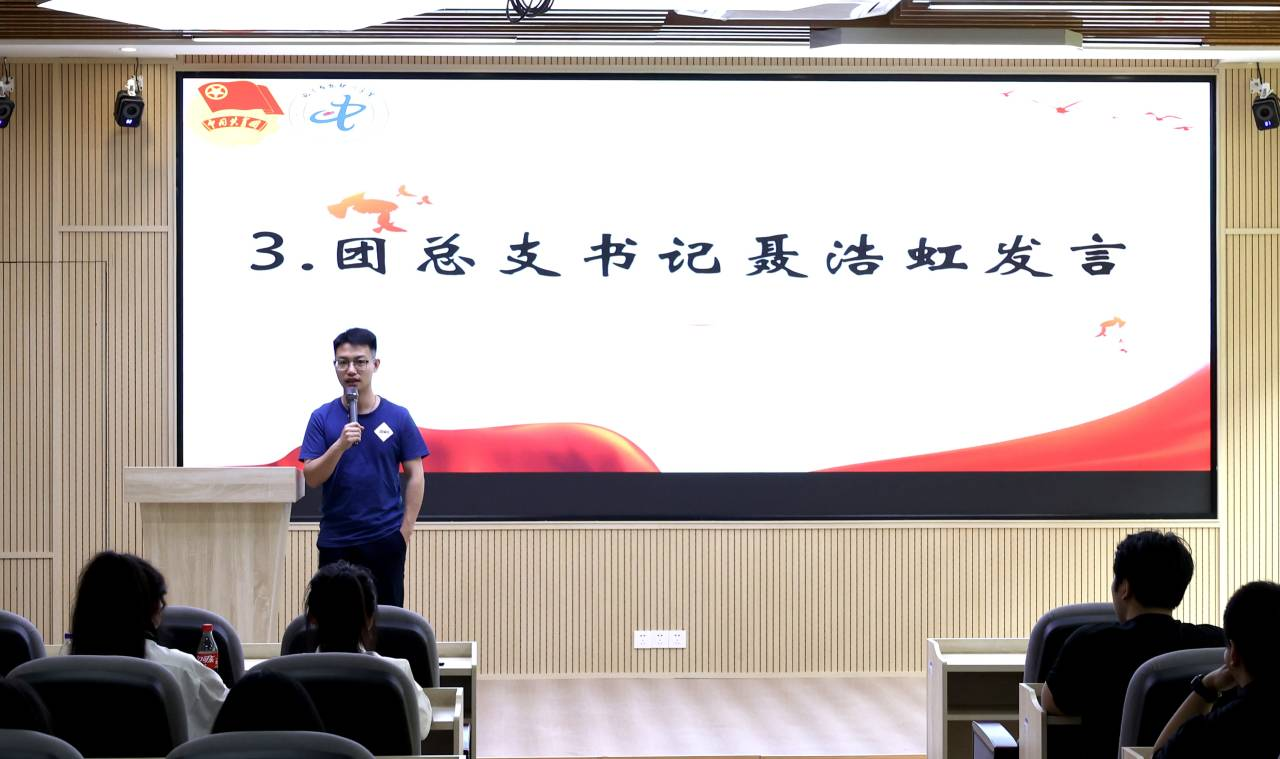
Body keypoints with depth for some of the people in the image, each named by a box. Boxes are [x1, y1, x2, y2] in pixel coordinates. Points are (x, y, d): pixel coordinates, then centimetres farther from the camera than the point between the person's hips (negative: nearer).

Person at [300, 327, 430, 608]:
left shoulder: (398, 417, 0)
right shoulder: (322, 418, 1)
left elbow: (415, 476, 2)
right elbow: (312, 478, -4)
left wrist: (405, 531, -5)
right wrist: (340, 445, -21)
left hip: (385, 539, -1)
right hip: (335, 540, 1)